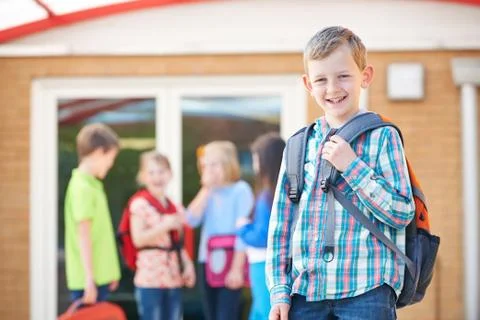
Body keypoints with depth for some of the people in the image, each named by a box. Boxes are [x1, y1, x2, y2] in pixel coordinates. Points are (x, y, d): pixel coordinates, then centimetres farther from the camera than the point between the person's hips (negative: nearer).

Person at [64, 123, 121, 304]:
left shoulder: (92, 185, 12)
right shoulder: (82, 188, -15)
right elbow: (83, 236, -19)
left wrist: (110, 273, 21)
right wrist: (89, 279, -21)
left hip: (100, 275, 9)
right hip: (89, 278, -9)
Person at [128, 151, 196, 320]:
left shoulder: (171, 206, 14)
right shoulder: (139, 203, -8)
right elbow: (138, 239, -15)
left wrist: (187, 263, 3)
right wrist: (166, 225, -19)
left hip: (173, 276, 7)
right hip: (150, 277, -7)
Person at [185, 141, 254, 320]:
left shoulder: (240, 190, -8)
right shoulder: (209, 192, 11)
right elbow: (191, 220, -1)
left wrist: (237, 268, -17)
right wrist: (206, 190, -4)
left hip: (231, 263, -7)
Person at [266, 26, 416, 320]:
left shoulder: (382, 137, 1)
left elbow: (402, 213, -4)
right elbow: (281, 224, 12)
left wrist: (352, 166, -11)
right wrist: (280, 291, 6)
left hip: (367, 291, -3)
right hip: (306, 290, 3)